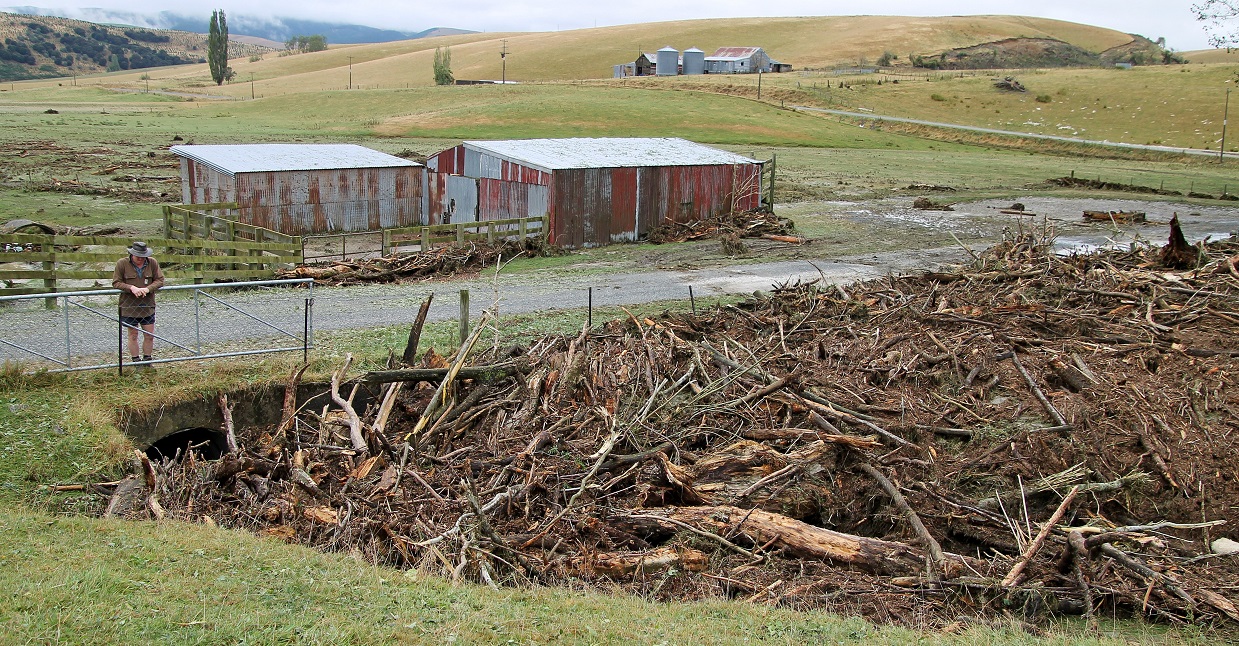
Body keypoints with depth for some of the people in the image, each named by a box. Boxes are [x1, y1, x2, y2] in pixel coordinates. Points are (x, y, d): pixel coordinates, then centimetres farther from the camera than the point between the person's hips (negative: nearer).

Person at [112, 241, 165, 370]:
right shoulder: (122, 264, -7)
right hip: (129, 306, -2)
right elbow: (116, 283, -5)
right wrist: (131, 288, -22)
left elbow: (160, 280, -1)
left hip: (148, 306, 2)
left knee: (149, 335, 6)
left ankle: (147, 360, 20)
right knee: (133, 335, 6)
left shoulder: (153, 263, -1)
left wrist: (148, 289, -19)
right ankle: (136, 361, 15)